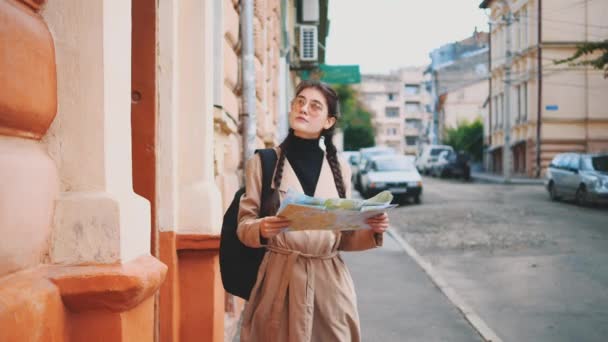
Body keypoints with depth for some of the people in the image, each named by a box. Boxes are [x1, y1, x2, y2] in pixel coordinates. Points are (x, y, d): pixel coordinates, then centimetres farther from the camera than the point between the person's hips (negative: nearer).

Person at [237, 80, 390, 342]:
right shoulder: (262, 163, 1)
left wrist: (372, 230, -7)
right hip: (280, 280, -2)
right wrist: (261, 230, -21)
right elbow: (243, 224, 1)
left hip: (331, 283, 2)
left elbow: (344, 237, 12)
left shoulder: (340, 169, 10)